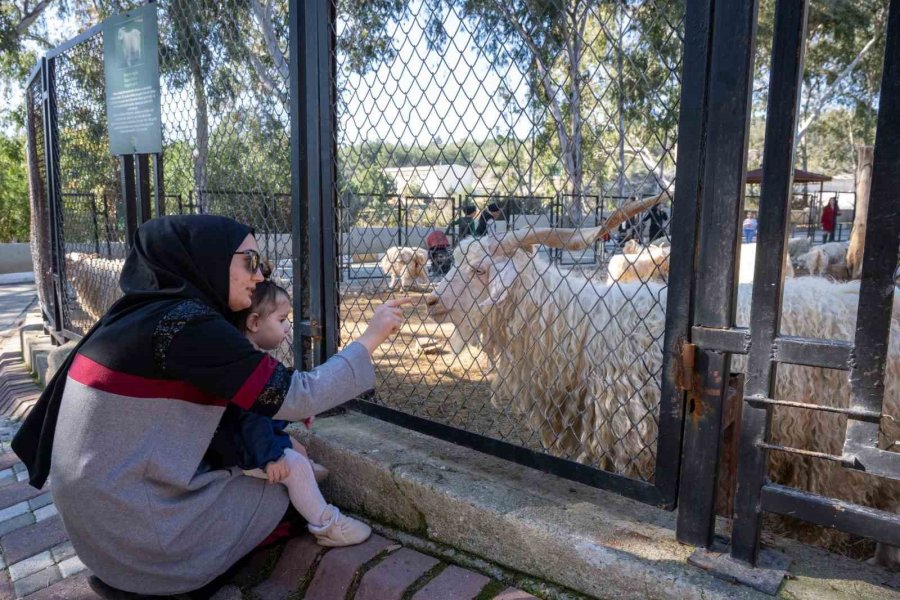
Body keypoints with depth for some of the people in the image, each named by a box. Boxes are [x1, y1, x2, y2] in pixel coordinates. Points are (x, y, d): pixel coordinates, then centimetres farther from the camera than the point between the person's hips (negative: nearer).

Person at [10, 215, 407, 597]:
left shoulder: (149, 311, 4)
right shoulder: (186, 323, -23)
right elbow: (293, 397, -22)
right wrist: (371, 338, -14)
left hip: (100, 497, 8)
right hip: (128, 517, -8)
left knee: (265, 467, 22)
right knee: (278, 495, 9)